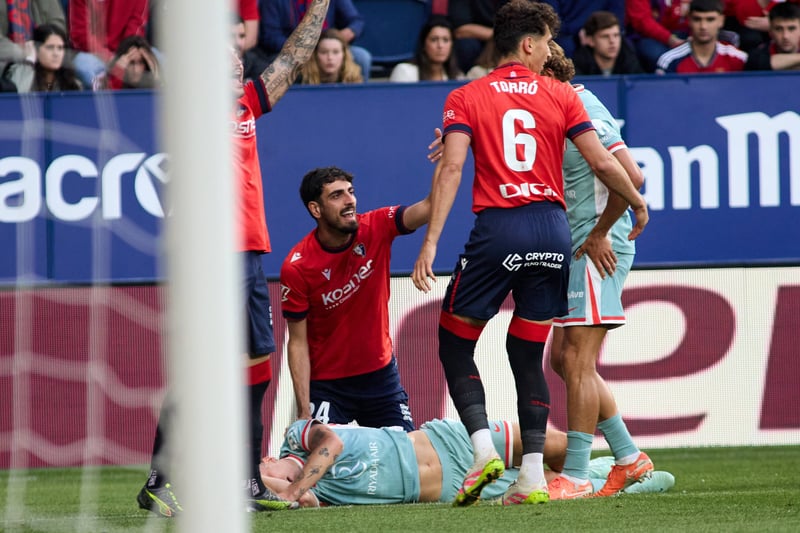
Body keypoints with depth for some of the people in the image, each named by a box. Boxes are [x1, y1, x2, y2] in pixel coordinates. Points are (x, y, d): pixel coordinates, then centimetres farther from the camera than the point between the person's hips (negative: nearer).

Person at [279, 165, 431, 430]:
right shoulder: (296, 267, -18)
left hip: (381, 376, 3)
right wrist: (304, 413, -19)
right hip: (327, 385, -3)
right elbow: (298, 342, -13)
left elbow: (429, 207, -24)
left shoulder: (376, 228, -10)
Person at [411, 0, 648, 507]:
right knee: (529, 354, 10)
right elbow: (602, 163, 4)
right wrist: (638, 202, 22)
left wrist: (431, 241, -10)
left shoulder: (465, 98, 4)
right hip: (553, 228, 2)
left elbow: (452, 168, -8)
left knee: (455, 342, 11)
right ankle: (532, 477, 3)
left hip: (496, 229, -2)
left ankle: (484, 449, -7)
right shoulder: (561, 95, 7)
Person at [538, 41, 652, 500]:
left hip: (598, 251, -10)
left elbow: (631, 177, -26)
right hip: (575, 252, 10)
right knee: (564, 359, 12)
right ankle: (629, 458, 20)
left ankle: (575, 477, -9)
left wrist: (599, 234, -17)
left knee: (577, 360, -11)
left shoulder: (584, 114, -16)